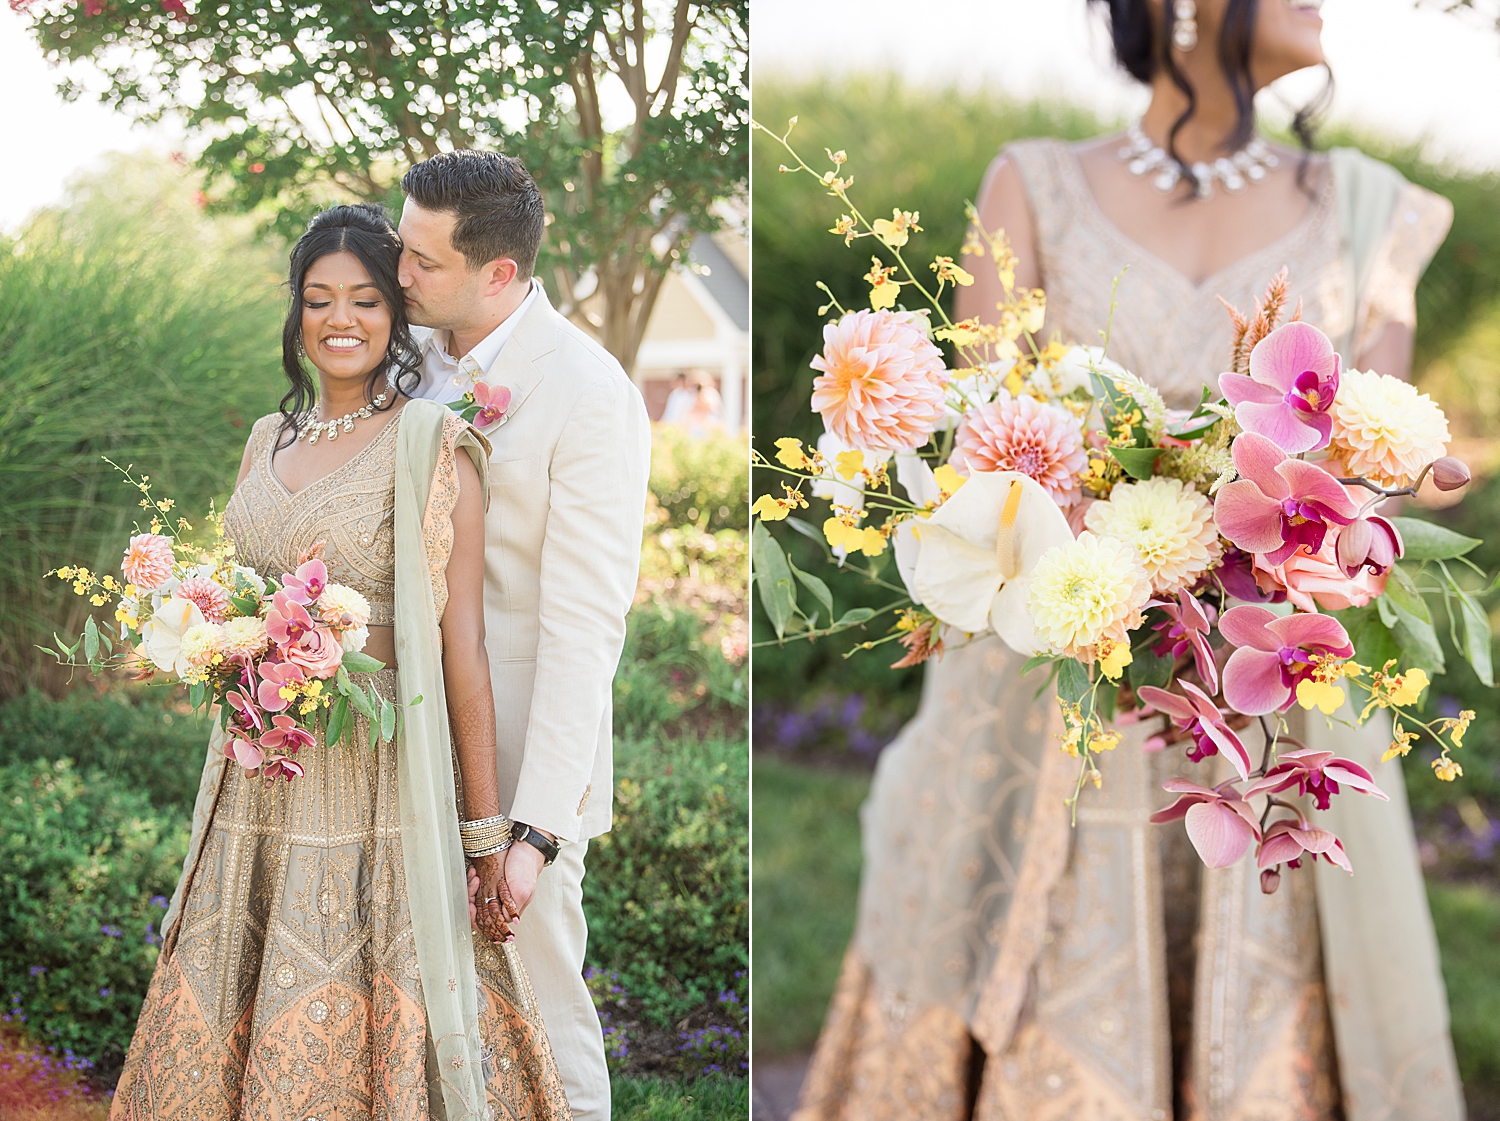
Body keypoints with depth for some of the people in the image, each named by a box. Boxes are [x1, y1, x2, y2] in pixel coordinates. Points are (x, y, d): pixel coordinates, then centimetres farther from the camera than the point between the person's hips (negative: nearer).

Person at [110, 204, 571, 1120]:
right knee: (220, 1041, 8)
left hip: (380, 782, -6)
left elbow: (461, 644, -9)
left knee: (359, 1041, -2)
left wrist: (487, 831, -10)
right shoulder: (269, 441, 13)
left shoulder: (431, 445, -6)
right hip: (260, 790, 6)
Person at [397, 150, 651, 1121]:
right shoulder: (414, 352, 4)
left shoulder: (591, 395, -17)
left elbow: (585, 629, -19)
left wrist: (536, 830, -23)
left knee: (536, 998, 4)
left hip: (521, 753, -6)